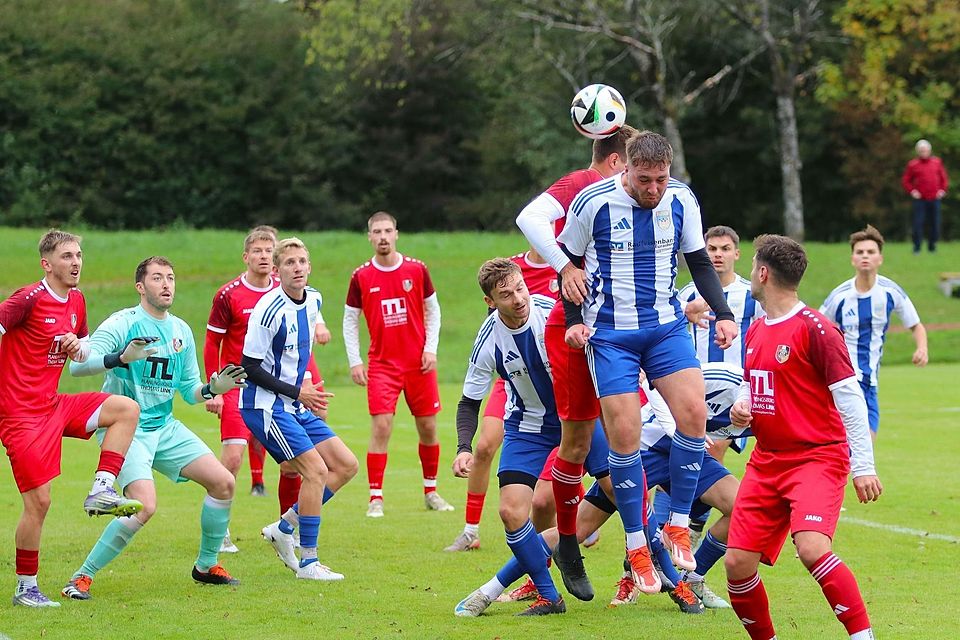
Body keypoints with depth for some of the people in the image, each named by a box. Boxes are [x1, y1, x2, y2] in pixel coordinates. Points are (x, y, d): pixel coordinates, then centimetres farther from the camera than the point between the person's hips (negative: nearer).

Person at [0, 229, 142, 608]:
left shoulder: (76, 300, 9)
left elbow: (85, 347, 22)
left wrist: (77, 346, -1)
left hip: (54, 405, 8)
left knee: (127, 409, -1)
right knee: (39, 502, -8)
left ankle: (101, 491, -5)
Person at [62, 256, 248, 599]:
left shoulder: (181, 331, 9)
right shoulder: (123, 323, -12)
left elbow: (189, 390, 16)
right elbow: (77, 364, -23)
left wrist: (212, 389, -6)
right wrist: (122, 358, -38)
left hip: (165, 428, 7)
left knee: (223, 483, 2)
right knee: (144, 505, -25)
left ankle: (206, 566, 21)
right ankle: (82, 577, -12)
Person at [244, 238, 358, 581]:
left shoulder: (314, 300, 6)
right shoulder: (269, 309, -19)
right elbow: (250, 367, -17)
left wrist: (306, 390, 15)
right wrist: (296, 392, -16)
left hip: (296, 406, 9)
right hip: (265, 406, -9)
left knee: (346, 465, 4)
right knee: (316, 470, -16)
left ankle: (284, 528, 11)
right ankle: (308, 562, -8)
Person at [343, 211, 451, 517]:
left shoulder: (416, 269, 0)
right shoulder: (361, 277, -1)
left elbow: (433, 310, 9)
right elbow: (350, 320, 6)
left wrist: (431, 348, -1)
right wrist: (354, 361, -2)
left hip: (419, 362, 1)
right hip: (382, 364, -1)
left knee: (428, 426, 6)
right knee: (381, 426, -12)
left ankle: (431, 492, 21)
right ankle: (375, 497, -9)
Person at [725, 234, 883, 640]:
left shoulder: (814, 328, -12)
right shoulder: (755, 332, 13)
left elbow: (850, 397, -13)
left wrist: (863, 465, -16)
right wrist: (741, 408, 3)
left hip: (818, 458, -8)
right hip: (767, 461, 8)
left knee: (812, 549, -29)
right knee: (737, 563, -1)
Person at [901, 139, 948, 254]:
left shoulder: (937, 162, 9)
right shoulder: (912, 164, 1)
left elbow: (944, 178, 16)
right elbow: (905, 180, 5)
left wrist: (942, 190, 4)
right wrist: (912, 191, -7)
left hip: (935, 198, 2)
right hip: (920, 199, -2)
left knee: (935, 224, 5)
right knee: (918, 223, -7)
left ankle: (932, 246, 17)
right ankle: (916, 247, 0)